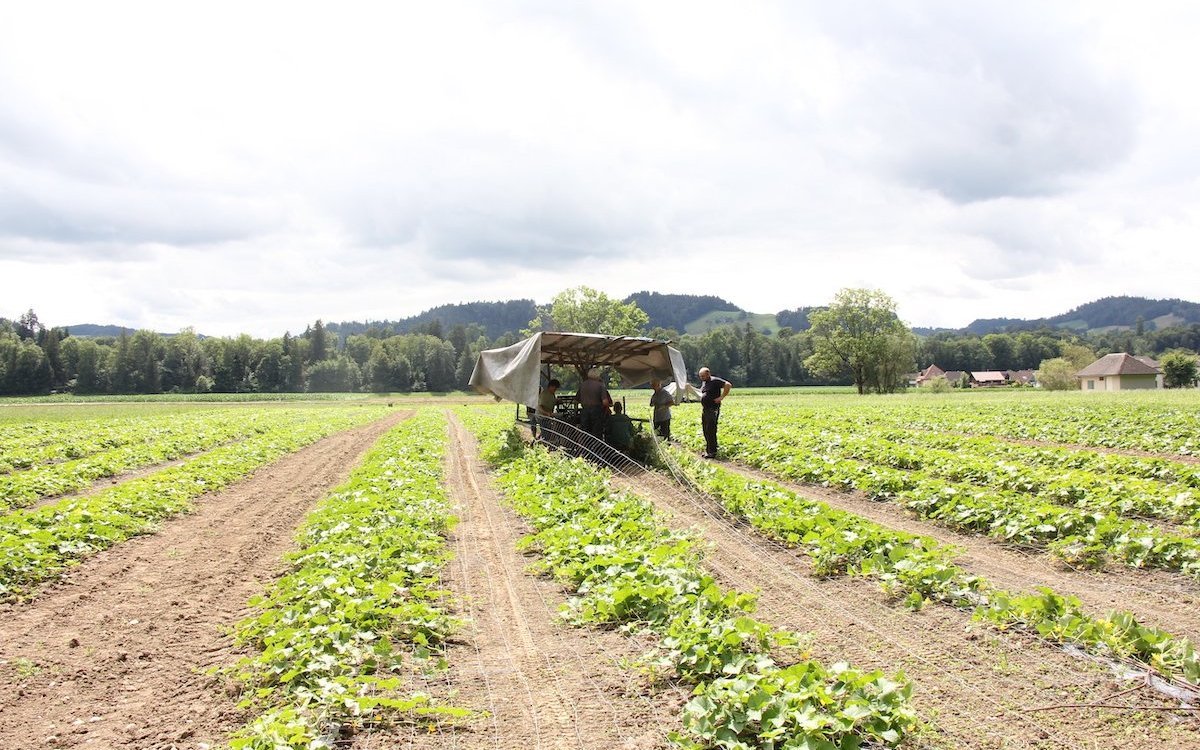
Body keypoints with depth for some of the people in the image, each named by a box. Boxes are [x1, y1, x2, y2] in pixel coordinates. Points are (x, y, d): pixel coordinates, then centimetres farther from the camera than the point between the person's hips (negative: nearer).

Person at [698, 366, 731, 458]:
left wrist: (722, 397, -19)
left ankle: (712, 452, -6)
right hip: (704, 409, 9)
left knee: (710, 431, -10)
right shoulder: (703, 382, 14)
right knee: (705, 430, 12)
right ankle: (707, 450, 21)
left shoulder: (715, 381, -13)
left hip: (713, 410, -9)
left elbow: (728, 385, -22)